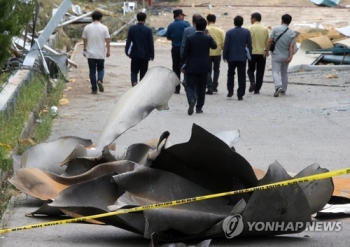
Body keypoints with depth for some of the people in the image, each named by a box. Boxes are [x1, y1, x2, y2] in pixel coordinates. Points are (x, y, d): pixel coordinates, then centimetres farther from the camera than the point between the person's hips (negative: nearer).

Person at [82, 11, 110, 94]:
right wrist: (108, 51, 3)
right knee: (101, 69, 15)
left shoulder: (87, 28, 0)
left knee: (92, 71, 5)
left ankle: (94, 89, 3)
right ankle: (100, 80, -13)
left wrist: (84, 50, 18)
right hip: (101, 54, -1)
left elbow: (85, 40, 6)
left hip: (90, 54, 1)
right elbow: (107, 40, -5)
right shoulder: (104, 28, -5)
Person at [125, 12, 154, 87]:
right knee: (143, 72, 7)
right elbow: (151, 43, -5)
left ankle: (134, 82, -19)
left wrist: (127, 51, 8)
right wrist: (152, 55, 3)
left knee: (134, 71, 7)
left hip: (135, 54, 1)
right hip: (145, 55, -1)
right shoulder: (148, 30, -7)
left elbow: (128, 41, -1)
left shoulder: (132, 28, -4)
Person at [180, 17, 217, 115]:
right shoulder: (208, 38, -6)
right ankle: (199, 108, 13)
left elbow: (185, 53, -6)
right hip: (204, 67, 1)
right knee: (201, 88, 11)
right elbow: (214, 46, 15)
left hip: (191, 67, -1)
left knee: (190, 86, 1)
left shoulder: (190, 38, -9)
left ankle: (192, 100, -28)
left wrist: (182, 65, 4)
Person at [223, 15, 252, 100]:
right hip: (242, 57, 0)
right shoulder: (246, 32, -2)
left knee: (230, 74, 18)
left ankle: (230, 91, 9)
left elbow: (226, 45, -5)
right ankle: (240, 95, 0)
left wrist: (224, 56, 3)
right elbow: (249, 45, 2)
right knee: (241, 76, 3)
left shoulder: (229, 32, -7)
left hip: (232, 57, 0)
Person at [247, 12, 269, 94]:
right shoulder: (265, 29, 2)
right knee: (260, 72, 7)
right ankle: (257, 89, 6)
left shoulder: (250, 28, -6)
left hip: (252, 53, -2)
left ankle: (252, 82, -12)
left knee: (251, 70, 14)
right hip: (262, 53, 2)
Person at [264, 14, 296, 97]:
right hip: (286, 56, 3)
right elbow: (291, 46, -11)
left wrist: (266, 50, 1)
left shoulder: (276, 29, -10)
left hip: (276, 55, -3)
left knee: (275, 72, -7)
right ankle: (284, 89, 28)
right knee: (284, 73, 20)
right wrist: (290, 57, -16)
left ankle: (278, 86, -31)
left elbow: (269, 41, -10)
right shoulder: (292, 33, -2)